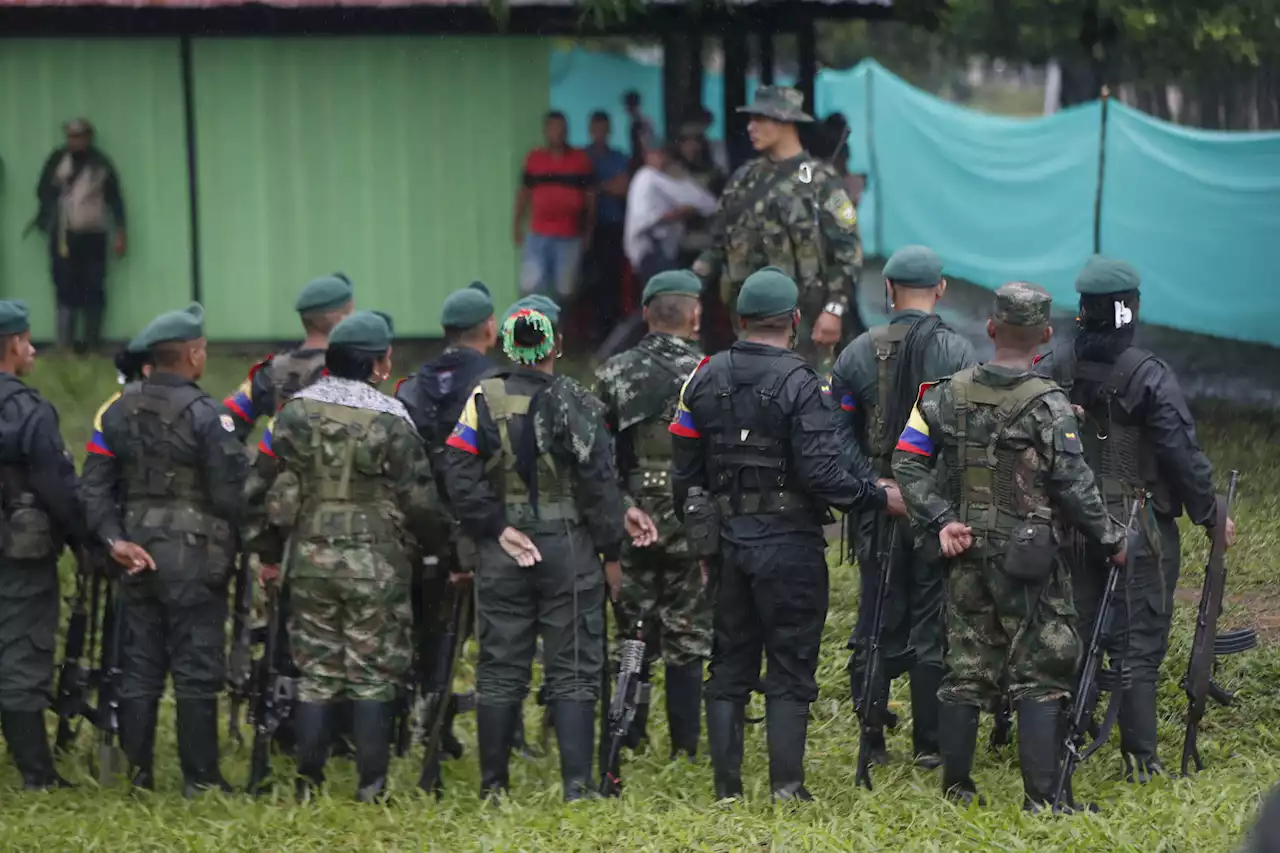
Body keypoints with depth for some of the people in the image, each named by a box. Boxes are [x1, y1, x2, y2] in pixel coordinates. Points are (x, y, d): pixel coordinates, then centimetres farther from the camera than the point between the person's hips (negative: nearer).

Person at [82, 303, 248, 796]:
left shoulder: (118, 414, 7)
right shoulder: (204, 414, -12)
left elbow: (95, 488, 2)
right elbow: (232, 491, -13)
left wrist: (114, 538, -3)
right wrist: (241, 544, 1)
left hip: (138, 555, 6)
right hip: (196, 560, -6)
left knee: (139, 670, 10)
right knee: (197, 672, 0)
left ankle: (137, 775, 13)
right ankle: (200, 778, 3)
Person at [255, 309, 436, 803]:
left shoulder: (297, 411, 1)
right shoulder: (390, 419, -9)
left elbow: (275, 487, 2)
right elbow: (417, 498, -6)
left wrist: (271, 554, 10)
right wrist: (427, 542, 12)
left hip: (310, 559, 3)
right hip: (376, 565, -3)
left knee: (315, 671, 10)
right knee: (373, 675, 3)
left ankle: (308, 782, 9)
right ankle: (371, 787, 3)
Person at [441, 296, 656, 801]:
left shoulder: (484, 400, -2)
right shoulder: (575, 402, -8)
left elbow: (460, 477, -9)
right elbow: (599, 481, -7)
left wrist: (496, 528, -3)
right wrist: (611, 550, 2)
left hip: (501, 554, 2)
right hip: (569, 550, -2)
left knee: (500, 671, 9)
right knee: (573, 672, 3)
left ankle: (492, 786, 12)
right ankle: (577, 784, -2)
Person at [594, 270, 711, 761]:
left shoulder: (613, 375, 2)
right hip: (689, 520, -3)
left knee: (631, 631, 12)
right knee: (687, 637, 3)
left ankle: (627, 742, 14)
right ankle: (685, 748, 4)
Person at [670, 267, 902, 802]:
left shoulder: (705, 378, 5)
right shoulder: (799, 384, -12)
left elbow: (684, 469, 8)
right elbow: (822, 475, -18)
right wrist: (881, 498, -6)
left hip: (727, 538, 5)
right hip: (788, 543, -5)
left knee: (729, 664, 11)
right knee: (790, 668, 1)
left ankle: (726, 787, 11)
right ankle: (786, 787, -1)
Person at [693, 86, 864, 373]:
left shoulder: (819, 181, -5)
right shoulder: (744, 180, 14)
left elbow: (846, 250, -10)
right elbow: (719, 244, 19)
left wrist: (834, 309, -17)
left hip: (804, 316, -6)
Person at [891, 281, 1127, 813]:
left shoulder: (947, 394, 3)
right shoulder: (1047, 406, -12)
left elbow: (908, 462, 2)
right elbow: (1074, 487, -12)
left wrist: (940, 520, 0)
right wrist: (1111, 540, 0)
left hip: (967, 553, 5)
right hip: (1029, 559, -5)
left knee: (966, 670, 13)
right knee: (1040, 678, 0)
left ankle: (956, 788, 18)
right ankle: (1041, 797, -4)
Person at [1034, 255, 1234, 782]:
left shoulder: (1052, 369, -3)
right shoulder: (1149, 377, -16)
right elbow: (1184, 456, -14)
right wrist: (1211, 517, -2)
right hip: (1140, 530, -4)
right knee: (1138, 643, 2)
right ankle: (1140, 759, 2)